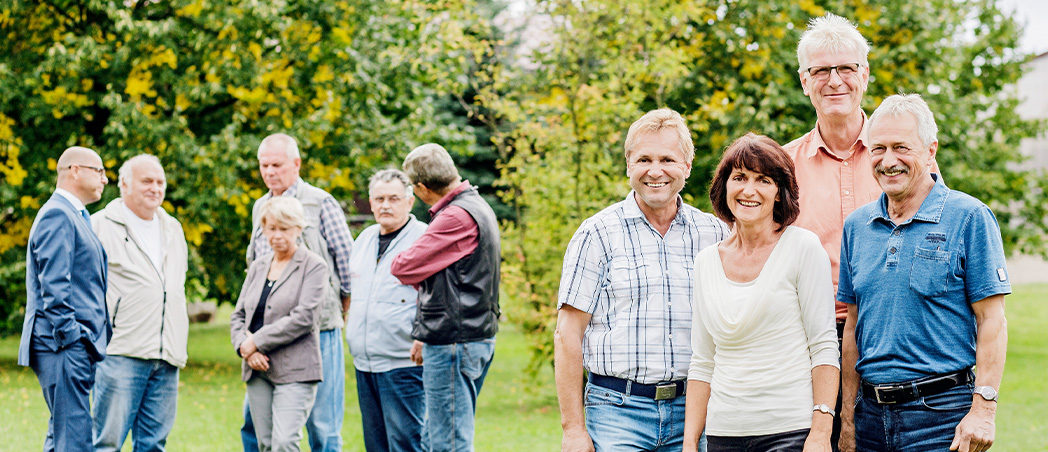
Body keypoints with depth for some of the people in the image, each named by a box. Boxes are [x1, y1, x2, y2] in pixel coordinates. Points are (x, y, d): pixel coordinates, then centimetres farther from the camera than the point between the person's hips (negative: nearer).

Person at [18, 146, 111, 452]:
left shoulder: (74, 217, 22)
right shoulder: (57, 215, -10)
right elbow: (53, 286, -17)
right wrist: (70, 336, -20)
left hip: (78, 348, 10)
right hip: (64, 347, -10)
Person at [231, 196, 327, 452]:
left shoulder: (314, 267, -3)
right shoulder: (258, 267, 16)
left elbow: (304, 317, -14)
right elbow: (238, 315, 15)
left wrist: (256, 342, -12)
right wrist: (245, 349, -6)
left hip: (295, 372, -6)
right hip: (258, 369, 6)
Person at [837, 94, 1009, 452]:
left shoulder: (969, 218, -4)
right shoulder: (857, 226, 11)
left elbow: (991, 321, -7)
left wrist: (983, 410, -14)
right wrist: (848, 417, 11)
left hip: (942, 413, -5)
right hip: (872, 414, 5)